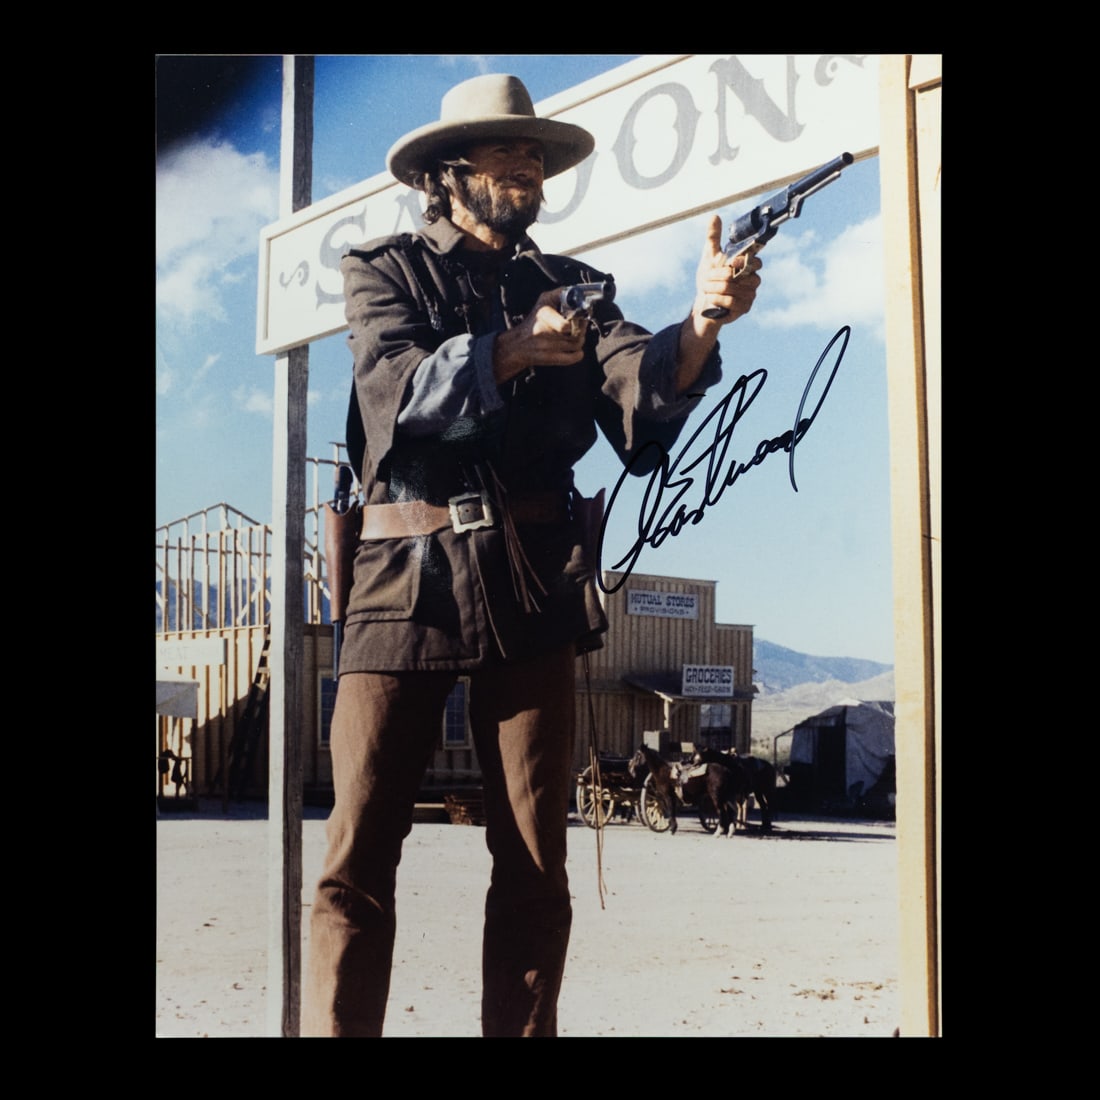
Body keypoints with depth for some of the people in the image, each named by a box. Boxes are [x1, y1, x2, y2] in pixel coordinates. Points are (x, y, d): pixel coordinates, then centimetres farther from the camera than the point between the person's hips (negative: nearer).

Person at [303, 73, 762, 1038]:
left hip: (535, 583, 2)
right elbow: (397, 385, -8)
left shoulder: (567, 287, 18)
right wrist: (510, 351, -25)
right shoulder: (384, 272, 12)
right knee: (357, 857, -7)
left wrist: (701, 326, -21)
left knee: (535, 864, 1)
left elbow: (641, 387, 0)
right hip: (410, 574, -2)